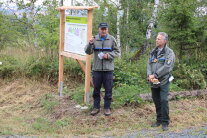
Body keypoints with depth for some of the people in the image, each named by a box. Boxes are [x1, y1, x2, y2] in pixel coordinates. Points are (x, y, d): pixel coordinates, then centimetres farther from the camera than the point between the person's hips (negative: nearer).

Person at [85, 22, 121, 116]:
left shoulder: (111, 39, 1)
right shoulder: (94, 39, 3)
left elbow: (117, 52, 4)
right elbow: (88, 52, -2)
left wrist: (108, 55, -12)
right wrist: (90, 44, -21)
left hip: (108, 69, -1)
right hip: (97, 69, 1)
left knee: (108, 90, 5)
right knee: (96, 89, 9)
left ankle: (107, 107, 17)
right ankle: (96, 107, 20)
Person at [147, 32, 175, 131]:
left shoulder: (169, 52, -5)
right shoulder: (153, 52, 15)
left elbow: (167, 67, -15)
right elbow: (149, 64, 9)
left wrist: (155, 75, -17)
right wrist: (149, 75, -9)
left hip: (163, 81, -6)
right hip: (153, 82, 6)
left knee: (163, 101, -9)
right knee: (156, 101, 11)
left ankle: (165, 122, 1)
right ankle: (159, 120, 24)